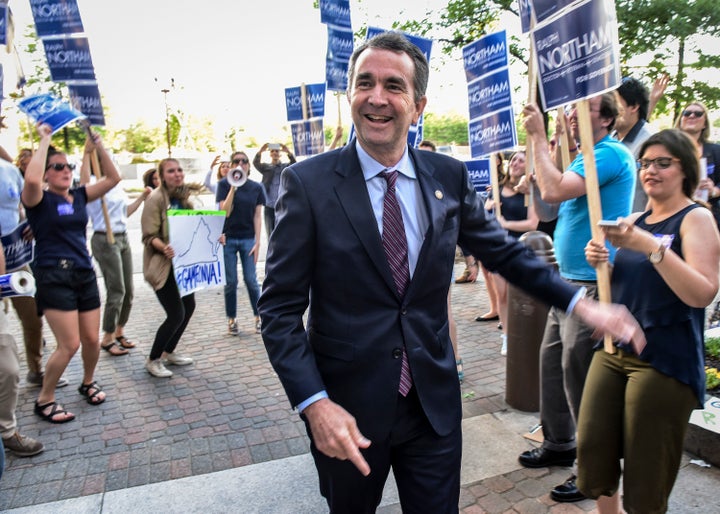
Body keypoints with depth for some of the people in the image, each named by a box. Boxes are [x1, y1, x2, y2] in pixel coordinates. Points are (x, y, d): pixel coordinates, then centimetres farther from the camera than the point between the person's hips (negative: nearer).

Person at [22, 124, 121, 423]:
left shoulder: (79, 196, 9)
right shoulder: (39, 199, -7)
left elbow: (113, 178, 7)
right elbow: (31, 179, -30)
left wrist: (98, 146, -1)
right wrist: (45, 140, -19)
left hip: (84, 274, 6)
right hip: (54, 277, -6)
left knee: (92, 339, 9)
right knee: (70, 344, -8)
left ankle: (88, 383, 37)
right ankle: (44, 400, 13)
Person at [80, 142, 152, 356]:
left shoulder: (117, 186, 13)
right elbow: (84, 183, -35)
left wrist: (142, 197, 16)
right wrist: (87, 154, -36)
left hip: (123, 238, 8)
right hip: (105, 240, -8)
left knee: (128, 290, 11)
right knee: (116, 290, -6)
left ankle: (119, 332, 27)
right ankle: (107, 339, 8)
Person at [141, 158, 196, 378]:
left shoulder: (184, 197, 8)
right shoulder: (155, 199, -15)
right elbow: (149, 236, -18)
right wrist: (164, 248, -37)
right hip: (161, 263, -8)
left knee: (189, 306, 13)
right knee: (176, 314, -9)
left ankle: (168, 352, 32)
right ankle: (153, 360, 12)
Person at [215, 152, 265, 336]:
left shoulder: (256, 187, 3)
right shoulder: (224, 184, -1)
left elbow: (258, 216, 3)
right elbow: (224, 211, -9)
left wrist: (257, 242, -3)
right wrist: (233, 187, -16)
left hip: (248, 239, 1)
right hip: (228, 239, 0)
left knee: (251, 281, 1)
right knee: (230, 282, 5)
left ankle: (259, 317, 15)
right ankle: (231, 320, 17)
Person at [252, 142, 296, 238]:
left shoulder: (286, 167, 9)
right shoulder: (266, 167, 10)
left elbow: (294, 163, -10)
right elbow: (255, 163, -7)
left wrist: (289, 153, -28)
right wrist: (260, 152, -26)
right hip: (269, 207, 1)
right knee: (271, 236, 5)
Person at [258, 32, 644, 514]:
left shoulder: (449, 176, -1)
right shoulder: (307, 182, -11)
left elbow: (503, 251, 11)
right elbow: (280, 308, -10)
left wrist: (580, 303, 3)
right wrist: (314, 403, -19)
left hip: (434, 402, 2)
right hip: (346, 407, -1)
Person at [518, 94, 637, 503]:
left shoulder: (610, 154, -14)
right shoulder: (588, 156, 18)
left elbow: (555, 191, -26)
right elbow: (556, 193, 17)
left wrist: (538, 136, -16)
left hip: (594, 282, -10)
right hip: (571, 278, 10)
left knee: (579, 373, -4)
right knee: (553, 360, 15)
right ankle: (559, 443, 31)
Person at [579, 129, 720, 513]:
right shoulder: (636, 220, 12)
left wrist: (650, 245, -28)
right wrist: (601, 261, 0)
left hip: (665, 361, -6)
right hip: (613, 351, 6)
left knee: (644, 481, 4)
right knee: (592, 451, 4)